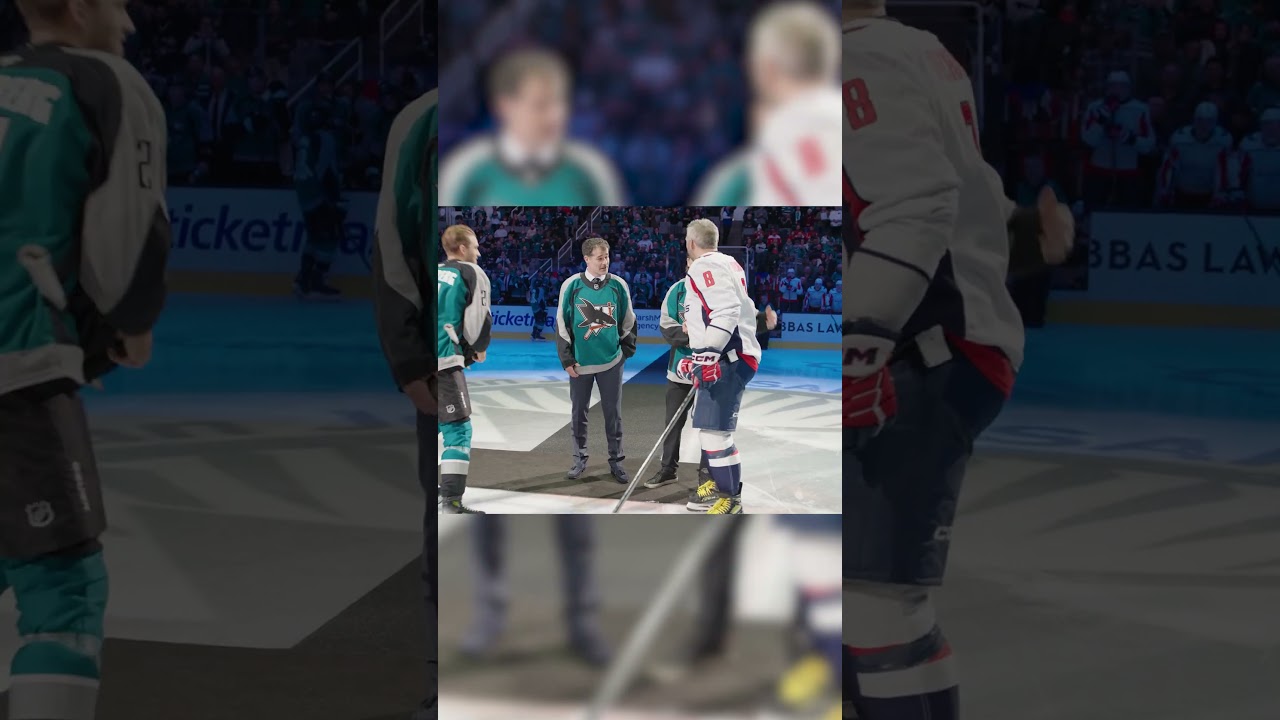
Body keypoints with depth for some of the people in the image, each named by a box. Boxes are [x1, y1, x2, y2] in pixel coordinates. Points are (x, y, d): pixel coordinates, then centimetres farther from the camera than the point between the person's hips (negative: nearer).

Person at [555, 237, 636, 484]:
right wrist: (567, 359, -4)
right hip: (580, 362, 0)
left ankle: (616, 461, 15)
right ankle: (580, 459, 22)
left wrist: (626, 350, 7)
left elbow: (628, 321, 9)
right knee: (579, 412, 9)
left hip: (611, 362, 0)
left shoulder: (618, 285, -3)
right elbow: (561, 324, -2)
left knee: (613, 413, 5)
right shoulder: (571, 286, -7)